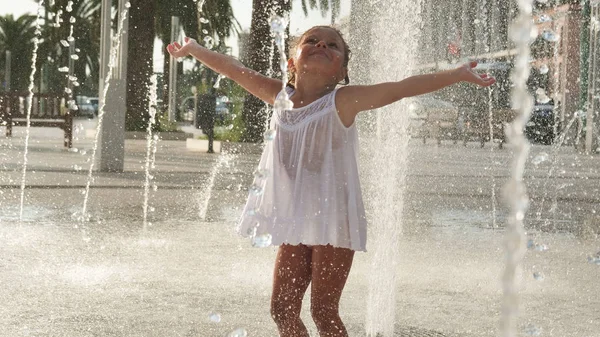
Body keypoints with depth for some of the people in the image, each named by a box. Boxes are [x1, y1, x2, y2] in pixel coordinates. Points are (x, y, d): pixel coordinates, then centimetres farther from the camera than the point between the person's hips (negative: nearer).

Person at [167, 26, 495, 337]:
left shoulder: (342, 101, -11)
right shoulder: (280, 96, 4)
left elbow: (404, 87, -20)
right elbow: (236, 70, 16)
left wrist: (458, 74, -27)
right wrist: (194, 49, 26)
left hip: (333, 222, -5)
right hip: (295, 223, 5)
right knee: (282, 310, 8)